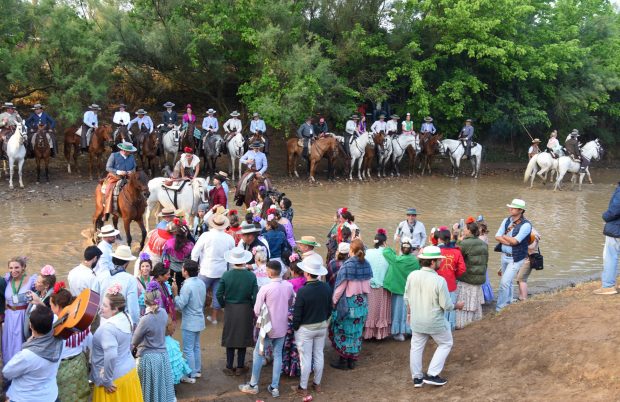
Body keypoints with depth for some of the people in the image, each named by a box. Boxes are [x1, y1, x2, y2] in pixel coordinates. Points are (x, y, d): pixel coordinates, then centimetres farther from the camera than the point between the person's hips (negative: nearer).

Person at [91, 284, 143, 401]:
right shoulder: (126, 318, 2)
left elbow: (111, 356, -31)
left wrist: (106, 381, -22)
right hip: (129, 370, 8)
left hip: (115, 377, -8)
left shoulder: (107, 327, -24)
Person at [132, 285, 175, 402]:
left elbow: (134, 341, -8)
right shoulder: (163, 313, -5)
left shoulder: (145, 319, -21)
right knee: (162, 387, 16)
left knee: (150, 390, 8)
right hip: (163, 355, 5)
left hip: (148, 358, -5)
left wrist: (133, 346, 14)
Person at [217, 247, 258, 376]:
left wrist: (224, 305, 8)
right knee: (243, 339, 13)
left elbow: (219, 294, -9)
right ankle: (240, 367, 20)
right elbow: (255, 296, -11)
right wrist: (252, 308, 6)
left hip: (230, 311, 0)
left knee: (230, 339, 11)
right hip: (246, 311, 0)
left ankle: (230, 367, 18)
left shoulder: (226, 275, -12)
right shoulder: (251, 276, -12)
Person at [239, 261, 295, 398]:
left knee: (258, 354, 11)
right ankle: (275, 387, 17)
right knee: (278, 355, 13)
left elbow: (257, 310, -12)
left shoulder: (265, 288, -21)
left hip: (268, 326, -4)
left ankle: (253, 385, 20)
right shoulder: (289, 286, -7)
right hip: (282, 327, 4)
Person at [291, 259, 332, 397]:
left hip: (306, 329, -5)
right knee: (319, 355, 17)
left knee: (306, 358, 6)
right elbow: (330, 308, 3)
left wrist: (295, 327, -1)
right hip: (322, 326, 5)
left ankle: (303, 388, 18)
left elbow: (297, 314, -18)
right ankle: (317, 384, 31)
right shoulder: (326, 288, -9)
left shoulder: (302, 291, -27)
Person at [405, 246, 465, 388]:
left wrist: (409, 312, 18)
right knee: (445, 344, 18)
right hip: (435, 322, -4)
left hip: (416, 320, 4)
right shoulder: (439, 281, -25)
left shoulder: (412, 276, -11)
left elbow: (407, 298, 1)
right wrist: (457, 306, 4)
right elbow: (446, 305, -17)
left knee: (416, 347, 19)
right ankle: (432, 374, 13)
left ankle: (417, 378, 27)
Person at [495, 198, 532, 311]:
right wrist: (509, 241, -18)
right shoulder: (506, 221, 4)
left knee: (504, 283, -10)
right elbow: (497, 237, -3)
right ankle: (508, 303, 37)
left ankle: (499, 309, -3)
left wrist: (503, 236, -7)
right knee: (508, 282, 20)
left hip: (516, 258, -6)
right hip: (504, 255, 7)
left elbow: (515, 241, -22)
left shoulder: (526, 225, -16)